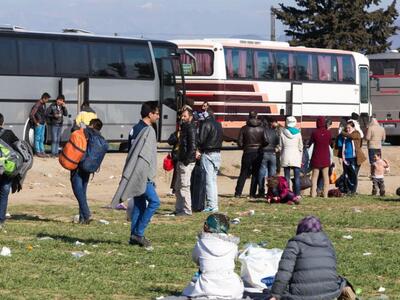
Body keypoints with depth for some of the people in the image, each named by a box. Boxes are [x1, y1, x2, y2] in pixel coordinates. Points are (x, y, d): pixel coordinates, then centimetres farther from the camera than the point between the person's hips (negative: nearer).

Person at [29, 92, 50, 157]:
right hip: (38, 124, -9)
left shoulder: (44, 104, 9)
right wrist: (36, 122, -15)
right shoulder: (37, 105, -18)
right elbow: (31, 114, -22)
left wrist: (44, 121, 13)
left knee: (42, 139, 13)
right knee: (37, 138, -1)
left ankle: (42, 151, 18)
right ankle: (38, 152, 3)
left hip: (43, 124, 9)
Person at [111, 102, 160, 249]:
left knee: (139, 204, 12)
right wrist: (150, 176, -16)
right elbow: (145, 155, -19)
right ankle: (138, 233, -8)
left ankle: (134, 236, 13)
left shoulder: (135, 129, 15)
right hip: (142, 174, -9)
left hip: (133, 174, 9)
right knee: (154, 201, -8)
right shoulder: (148, 130, -13)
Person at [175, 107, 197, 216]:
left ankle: (187, 210, -4)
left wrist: (186, 161, -20)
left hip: (187, 162, -10)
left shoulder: (191, 129, -13)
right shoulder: (184, 127, 17)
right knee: (178, 187, 14)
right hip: (181, 161, 10)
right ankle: (179, 209, 21)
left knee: (184, 186, -8)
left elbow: (192, 146, -20)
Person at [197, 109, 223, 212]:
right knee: (213, 180, 14)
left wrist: (198, 150, -1)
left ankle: (211, 205, -8)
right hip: (217, 153, 8)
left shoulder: (205, 124, -11)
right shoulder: (218, 124, 14)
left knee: (209, 180, -6)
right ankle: (214, 204, 14)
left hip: (207, 154, -8)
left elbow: (201, 139, -16)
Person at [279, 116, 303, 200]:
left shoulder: (283, 132, 0)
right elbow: (300, 147, 6)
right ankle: (297, 195, -6)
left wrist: (281, 156, 14)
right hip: (296, 156, 0)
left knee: (287, 177, 3)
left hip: (286, 156, 0)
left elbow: (280, 146, 4)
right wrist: (300, 159, 15)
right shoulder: (298, 132, 1)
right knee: (297, 177, 0)